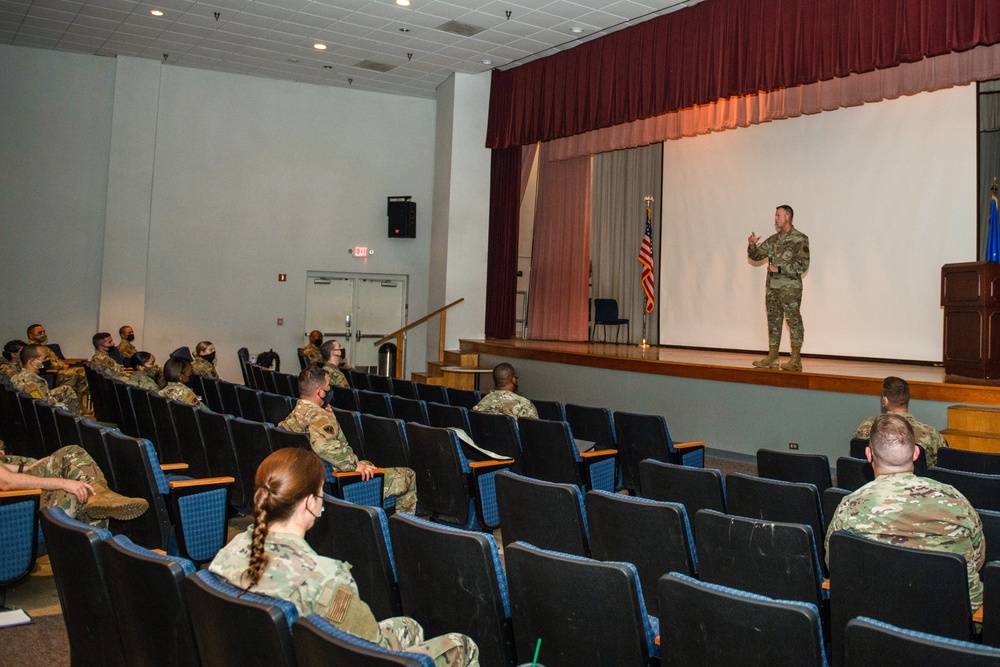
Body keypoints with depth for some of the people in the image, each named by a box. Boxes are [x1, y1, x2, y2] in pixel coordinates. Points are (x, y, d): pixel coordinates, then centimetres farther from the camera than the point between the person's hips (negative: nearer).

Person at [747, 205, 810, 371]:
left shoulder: (799, 239, -6)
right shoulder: (774, 239, 13)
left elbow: (802, 265, -13)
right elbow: (756, 256, 15)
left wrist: (779, 269, -15)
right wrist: (752, 246, -5)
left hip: (790, 288, -7)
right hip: (772, 287, 7)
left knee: (794, 321, -3)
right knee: (773, 321, 9)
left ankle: (796, 359, 0)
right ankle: (772, 356, 16)